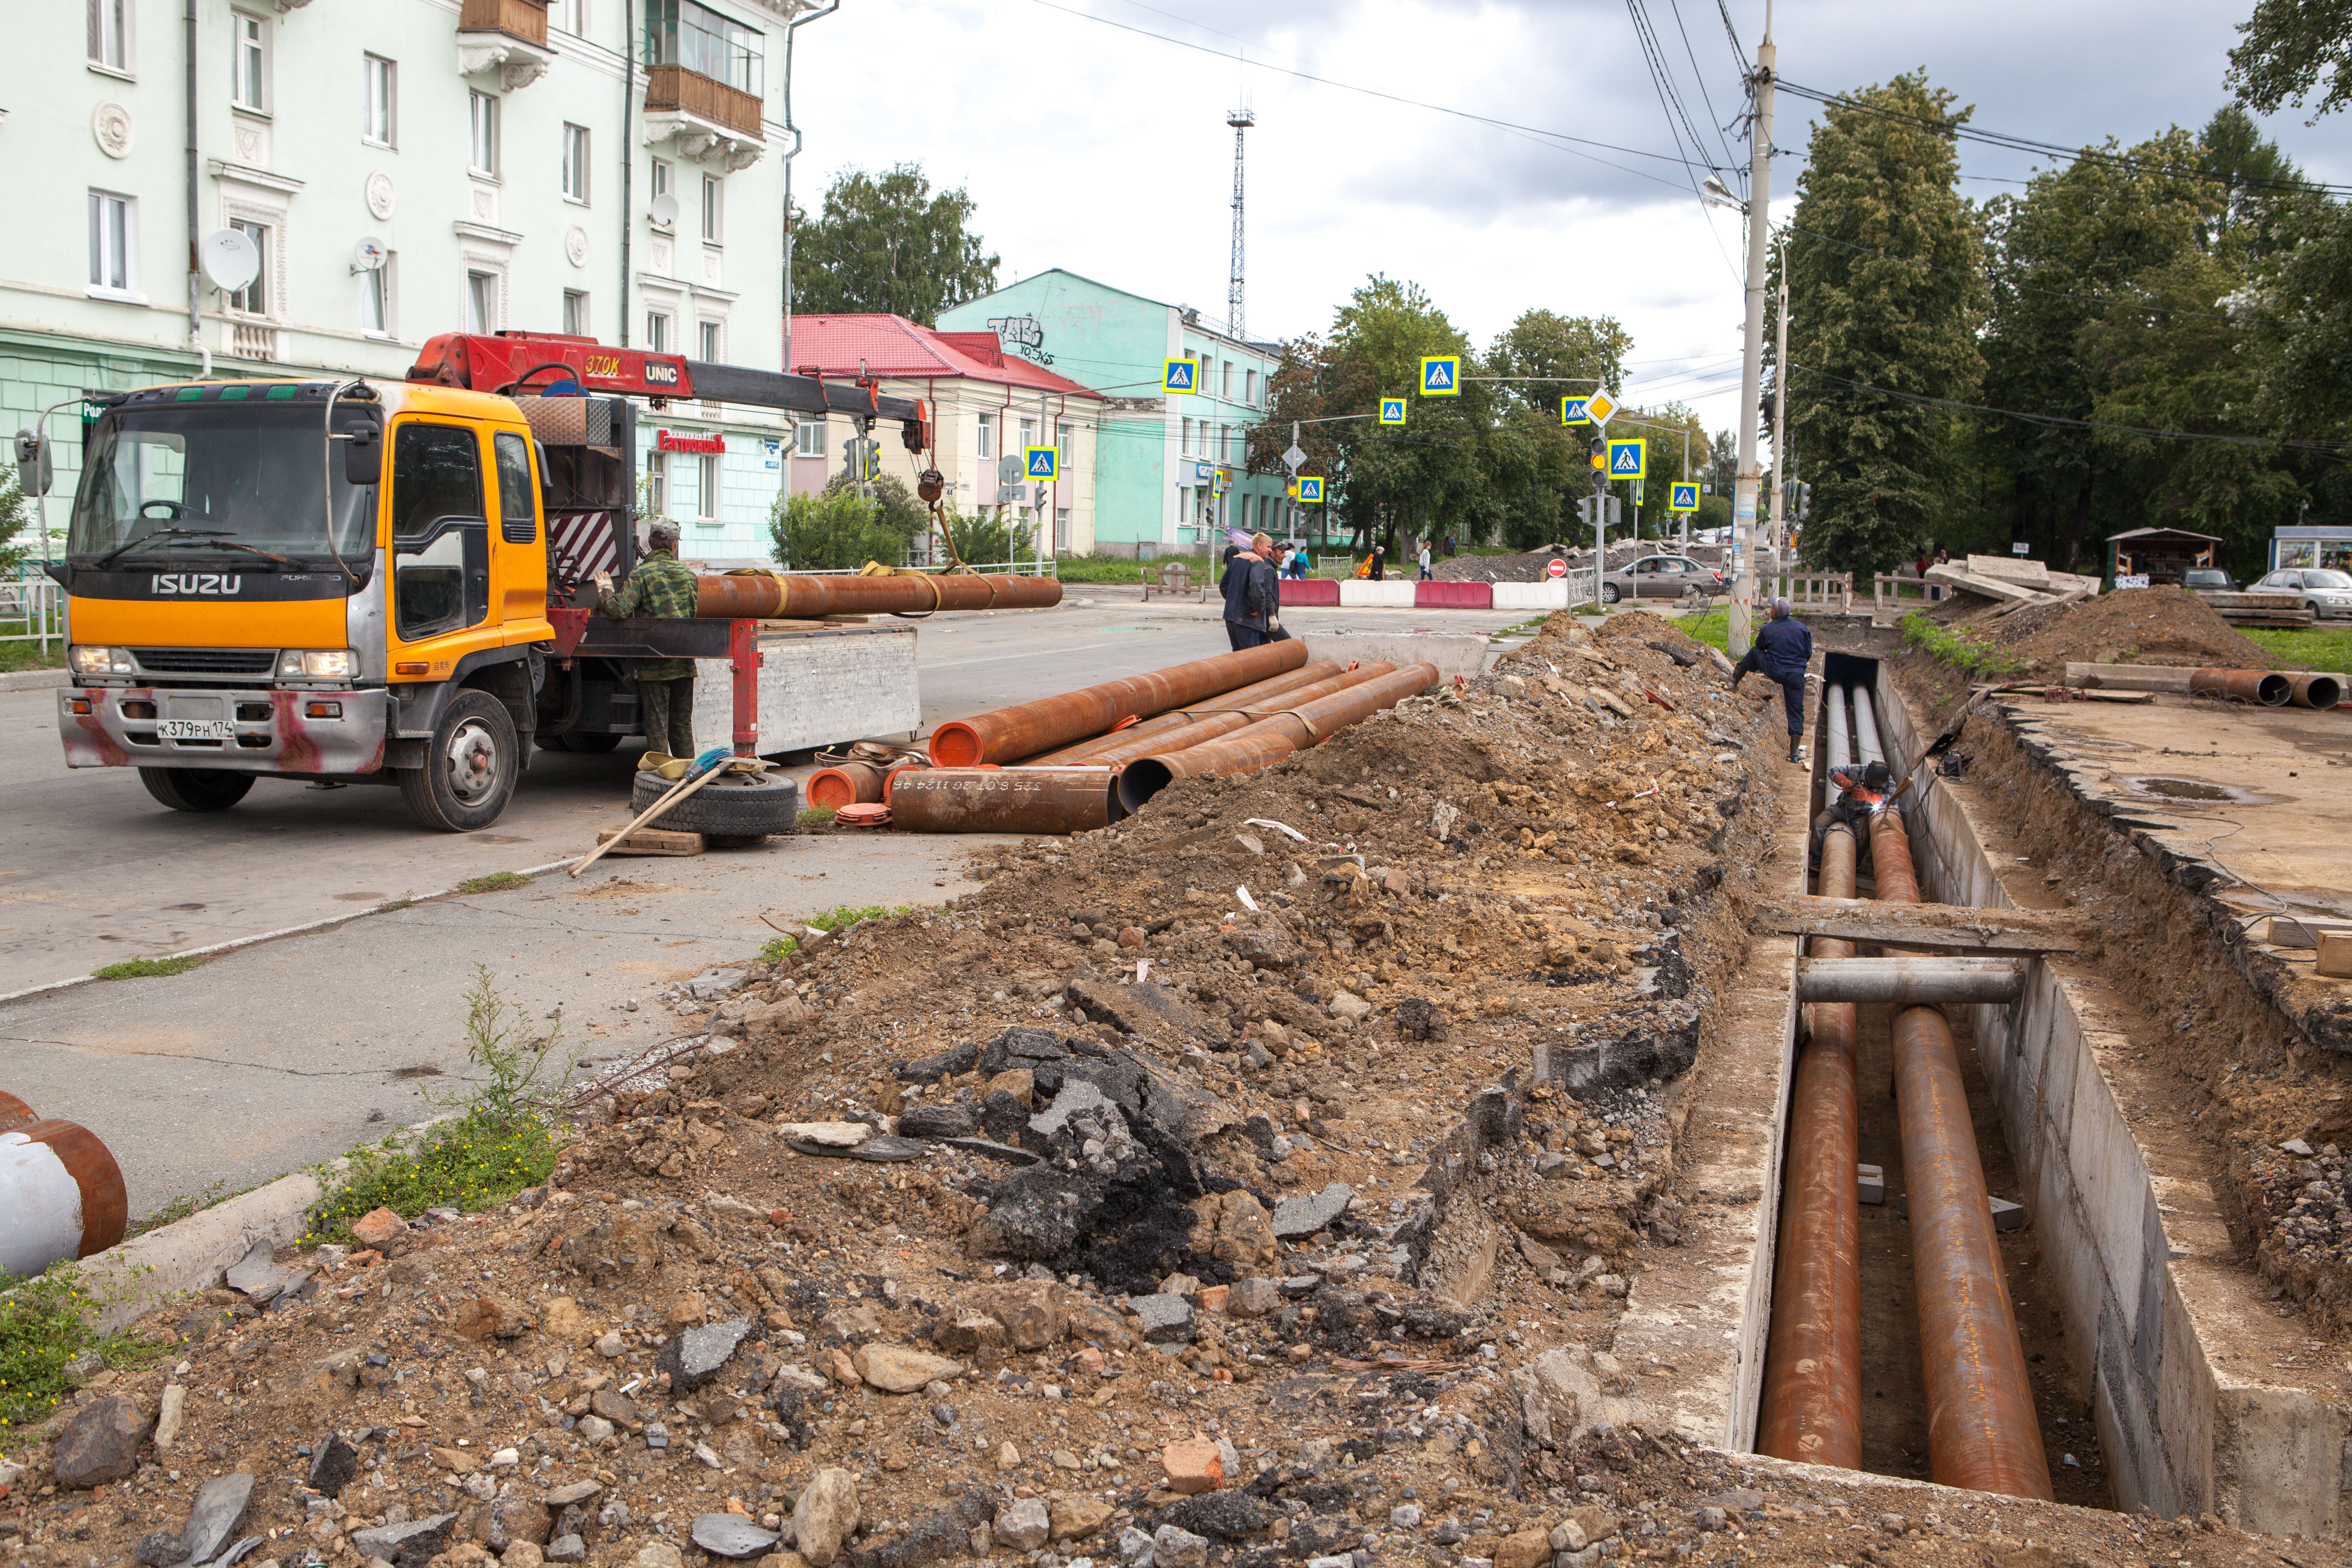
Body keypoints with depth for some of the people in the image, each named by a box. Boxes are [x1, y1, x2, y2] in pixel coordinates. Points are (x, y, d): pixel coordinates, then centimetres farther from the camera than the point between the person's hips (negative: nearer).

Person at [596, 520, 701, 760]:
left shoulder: (641, 574, -8)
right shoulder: (687, 573, 8)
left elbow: (621, 610, -18)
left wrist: (605, 592, 0)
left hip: (654, 664, -4)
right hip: (684, 663, 4)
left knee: (656, 723, 1)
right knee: (682, 723, 13)